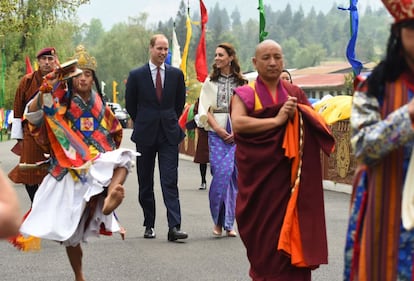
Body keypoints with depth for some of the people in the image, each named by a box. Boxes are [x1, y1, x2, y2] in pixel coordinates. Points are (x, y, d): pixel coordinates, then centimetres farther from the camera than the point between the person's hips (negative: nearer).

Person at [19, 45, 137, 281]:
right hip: (70, 172, -2)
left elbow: (115, 134, 24)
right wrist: (47, 87, -27)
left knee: (124, 158, -29)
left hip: (98, 168, 2)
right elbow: (32, 113, -16)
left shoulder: (100, 107, 10)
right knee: (69, 229, 1)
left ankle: (110, 200, -54)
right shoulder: (60, 104, 0)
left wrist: (106, 152, 8)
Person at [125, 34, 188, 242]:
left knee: (170, 181, -8)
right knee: (145, 183, 7)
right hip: (145, 135, 0)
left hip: (169, 134, 0)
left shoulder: (176, 74, 4)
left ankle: (174, 227, -14)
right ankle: (149, 225, 18)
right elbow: (130, 104, 10)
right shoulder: (136, 75, -1)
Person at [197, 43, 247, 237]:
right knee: (220, 173, -11)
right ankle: (218, 221, 1)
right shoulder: (210, 82, 10)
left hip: (237, 134, 0)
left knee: (233, 175, -4)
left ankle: (228, 223, 4)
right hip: (216, 133, 0)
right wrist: (219, 130, -7)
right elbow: (205, 110, 5)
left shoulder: (242, 83, 8)